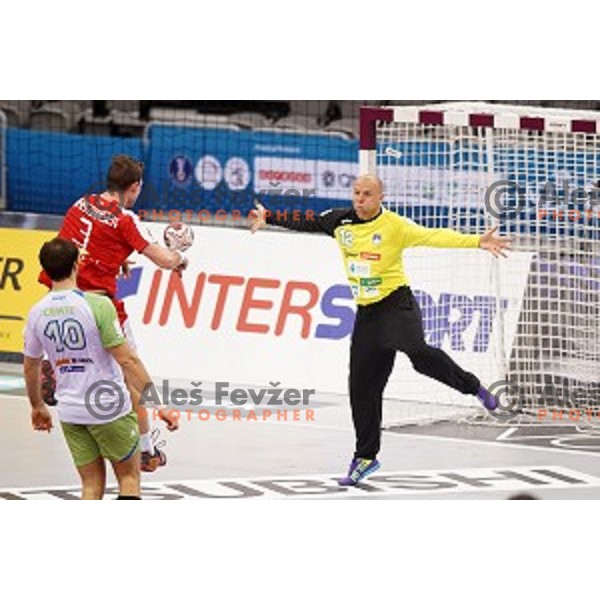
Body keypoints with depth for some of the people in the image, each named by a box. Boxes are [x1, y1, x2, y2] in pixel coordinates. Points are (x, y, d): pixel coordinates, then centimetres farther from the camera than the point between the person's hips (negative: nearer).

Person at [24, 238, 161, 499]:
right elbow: (127, 360, -18)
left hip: (70, 412, 4)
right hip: (110, 409, -4)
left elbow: (30, 367, 13)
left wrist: (37, 406, 30)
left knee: (91, 485, 12)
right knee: (129, 477, 10)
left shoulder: (37, 313, 0)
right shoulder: (98, 305, -16)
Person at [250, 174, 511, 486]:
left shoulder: (394, 226, -11)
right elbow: (305, 223, 19)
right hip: (367, 313, 5)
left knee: (417, 351, -32)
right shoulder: (341, 221, 5)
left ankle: (471, 386, -8)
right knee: (362, 387, 5)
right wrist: (268, 218, 22)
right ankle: (366, 457, 18)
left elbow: (433, 237, -19)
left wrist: (477, 241, -31)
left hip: (397, 303, -5)